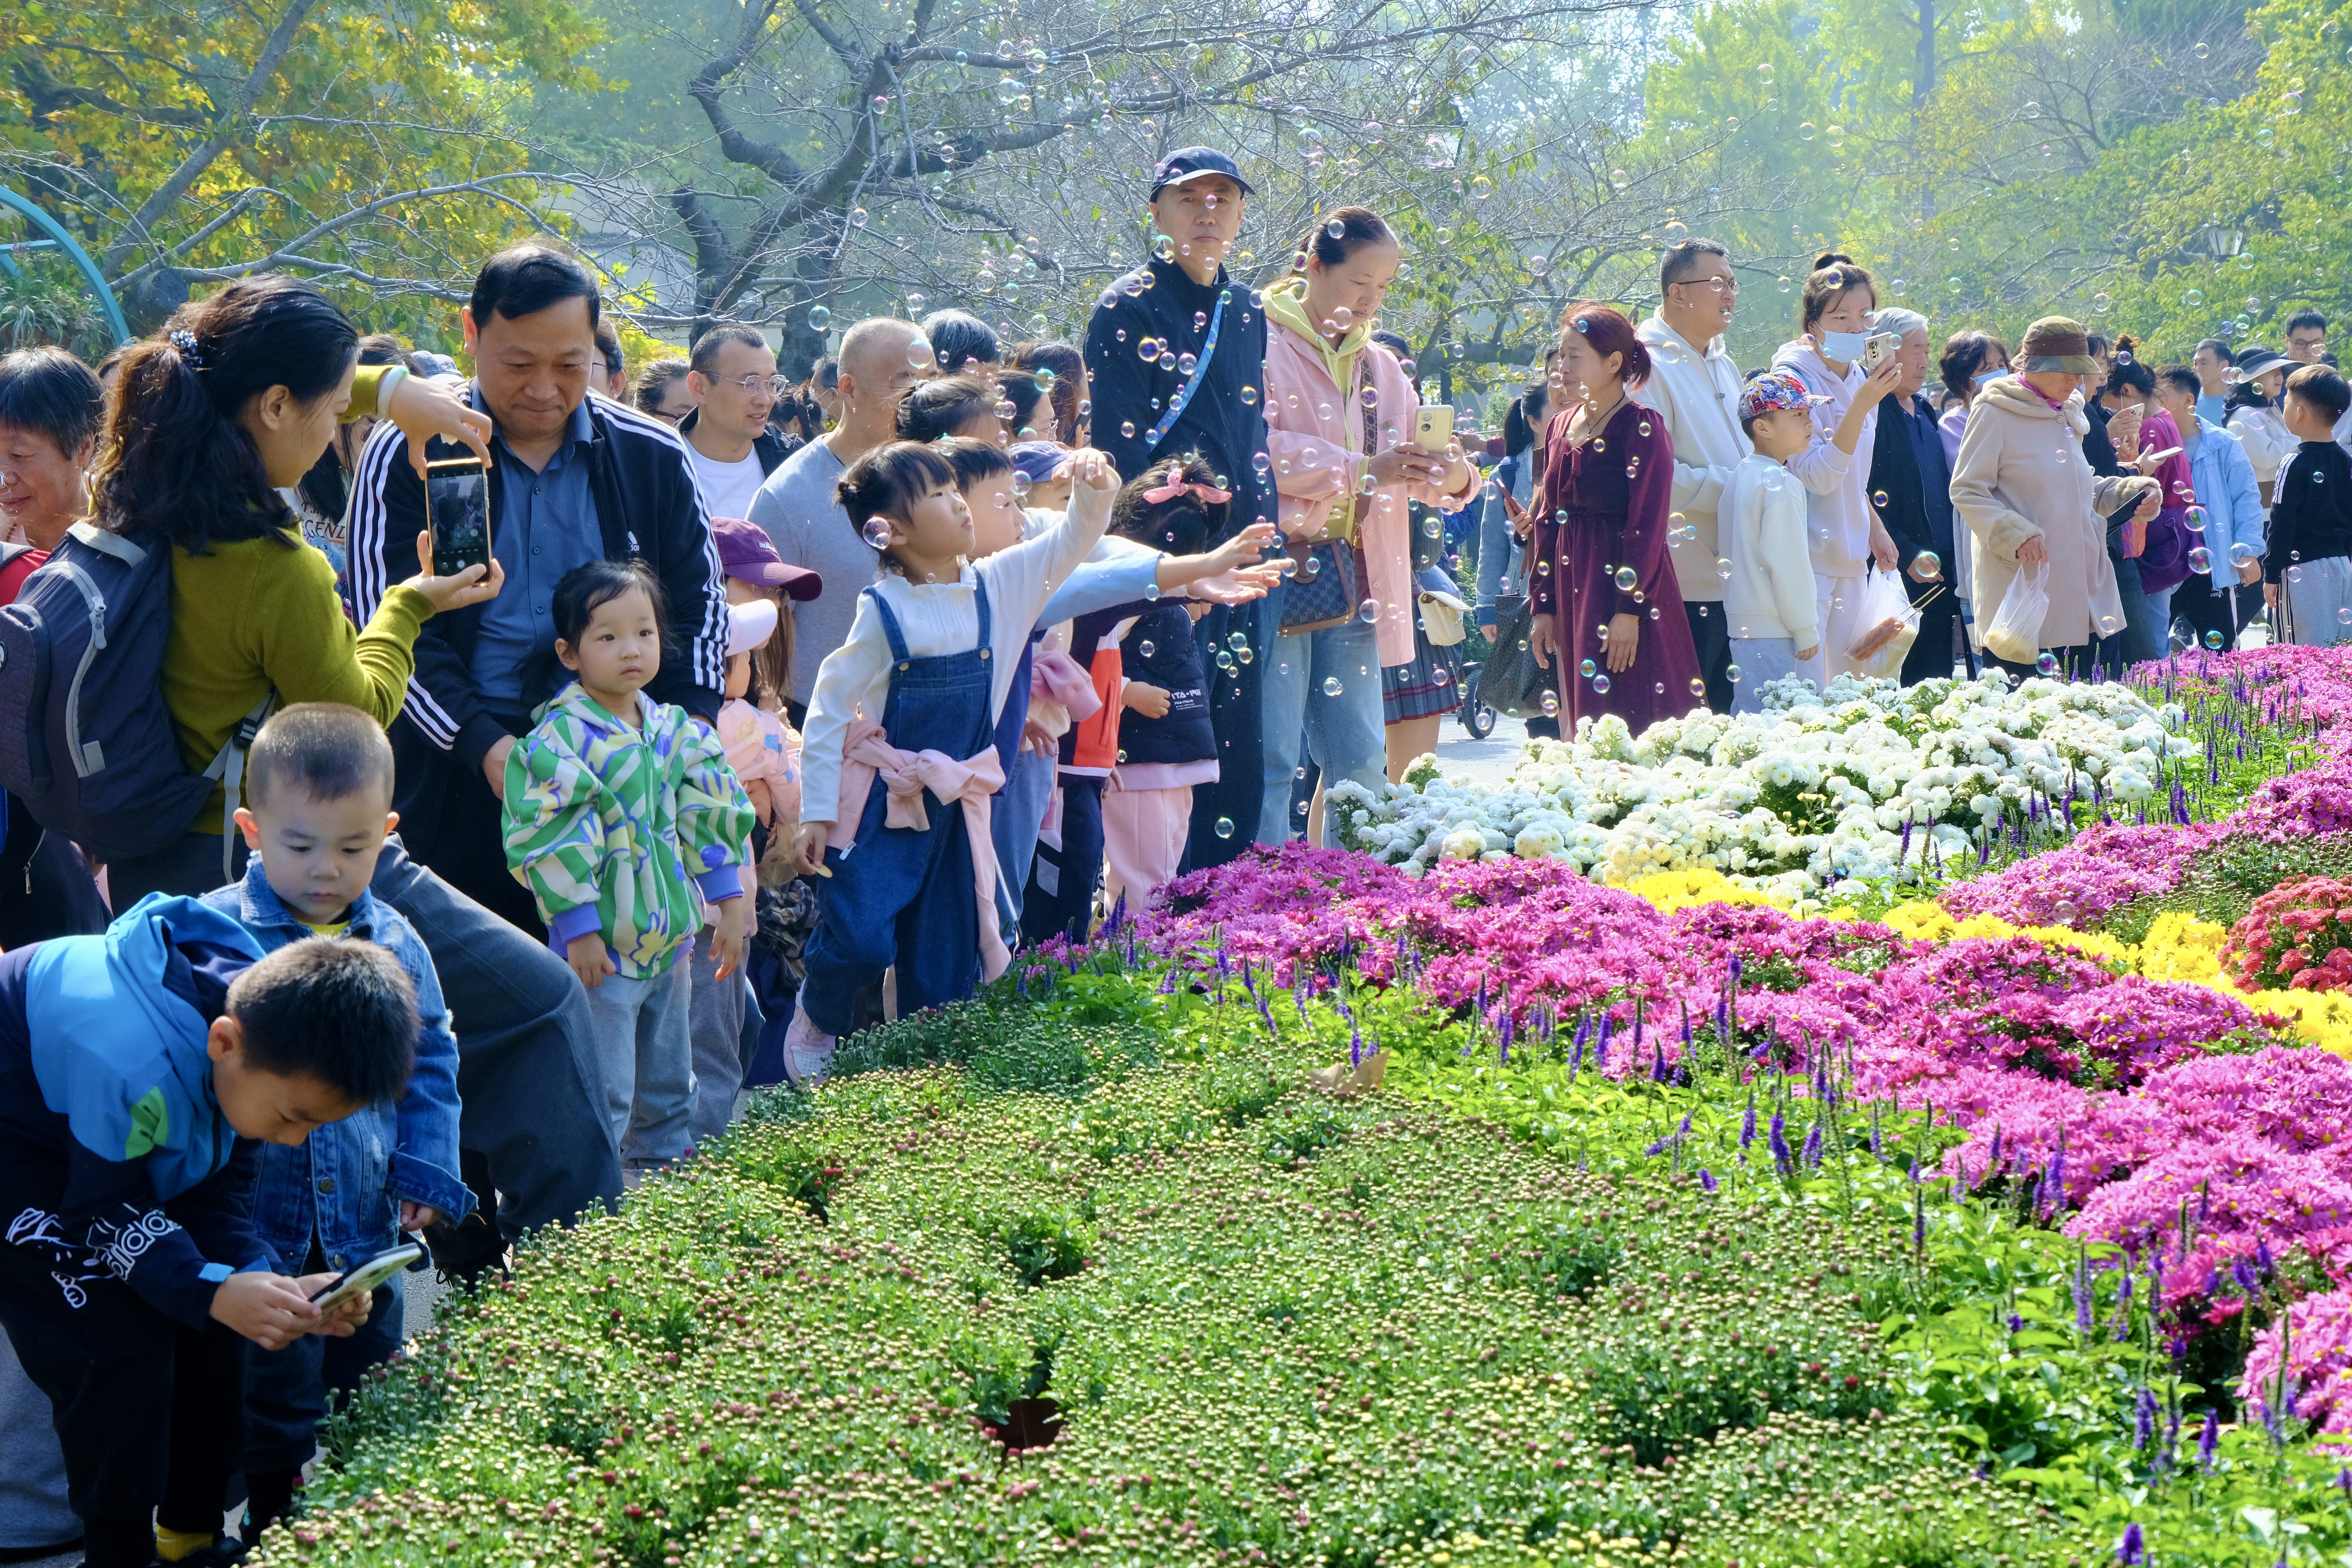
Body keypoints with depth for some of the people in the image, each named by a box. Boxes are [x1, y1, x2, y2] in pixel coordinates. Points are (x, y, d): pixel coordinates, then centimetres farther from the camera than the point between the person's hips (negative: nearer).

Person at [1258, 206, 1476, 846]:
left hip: (1352, 575, 7)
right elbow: (1256, 450, -17)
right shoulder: (1262, 348, -4)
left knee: (1362, 758, 8)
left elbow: (1413, 469, 15)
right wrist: (1360, 468, -21)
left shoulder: (1381, 367, 19)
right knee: (1270, 757, -9)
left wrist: (1452, 478, -9)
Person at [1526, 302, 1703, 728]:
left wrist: (1630, 609, -19)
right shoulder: (1562, 426, 13)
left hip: (1623, 583, -7)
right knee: (1583, 726, 7)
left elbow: (1648, 524, -14)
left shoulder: (1642, 428, -9)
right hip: (1573, 591, 7)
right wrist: (1544, 606, 12)